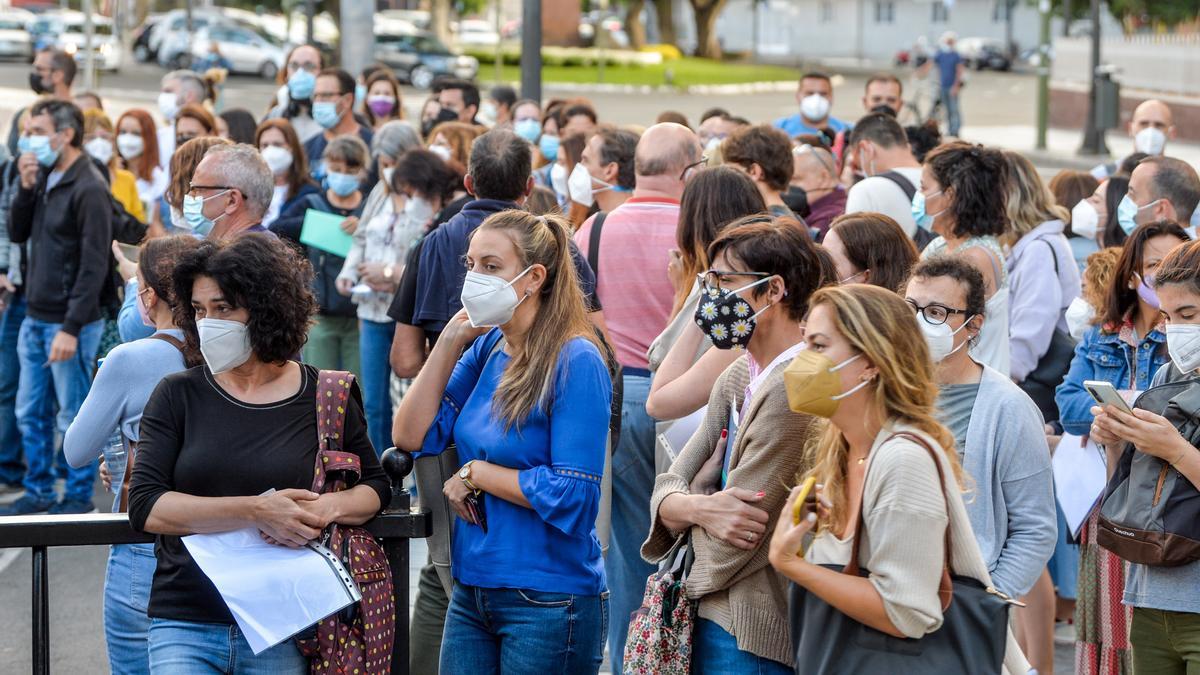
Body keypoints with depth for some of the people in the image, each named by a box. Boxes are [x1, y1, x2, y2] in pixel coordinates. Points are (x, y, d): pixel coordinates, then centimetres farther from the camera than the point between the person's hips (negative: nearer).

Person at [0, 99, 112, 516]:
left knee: (73, 416, 2)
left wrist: (71, 328, -22)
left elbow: (94, 266, -19)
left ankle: (79, 497, 13)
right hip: (35, 319, 8)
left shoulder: (88, 189, -16)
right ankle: (38, 491, 25)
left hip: (70, 323, -8)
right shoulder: (44, 179, 9)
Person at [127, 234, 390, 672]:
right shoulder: (178, 397, 2)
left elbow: (376, 487, 14)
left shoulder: (324, 398, 3)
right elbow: (145, 507, -8)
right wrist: (256, 511, -19)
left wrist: (329, 508, -10)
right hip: (186, 627, 0)